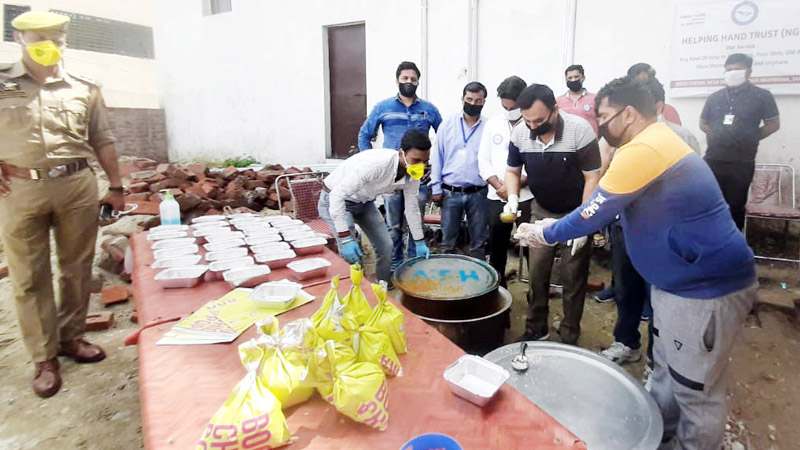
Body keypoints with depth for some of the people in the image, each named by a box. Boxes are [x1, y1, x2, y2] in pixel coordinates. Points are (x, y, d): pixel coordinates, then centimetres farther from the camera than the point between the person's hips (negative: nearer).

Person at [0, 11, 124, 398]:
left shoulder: (84, 88, 8)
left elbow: (102, 141, 10)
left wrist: (116, 186, 8)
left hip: (77, 185, 1)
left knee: (77, 269, 9)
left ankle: (71, 337, 27)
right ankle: (44, 357, 15)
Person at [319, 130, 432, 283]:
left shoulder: (413, 175, -15)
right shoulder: (376, 163, -38)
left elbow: (412, 207, 2)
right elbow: (338, 195, -37)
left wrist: (420, 242, 8)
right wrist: (345, 238, -38)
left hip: (364, 202, 7)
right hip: (335, 201, -6)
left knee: (385, 246, 6)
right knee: (350, 255, -18)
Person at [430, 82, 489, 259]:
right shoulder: (447, 124, 3)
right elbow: (437, 158, 4)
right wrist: (436, 188, 0)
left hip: (478, 193, 0)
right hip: (450, 192, 0)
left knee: (478, 242, 10)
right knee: (448, 240, 9)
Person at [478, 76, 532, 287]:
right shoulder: (493, 123, 8)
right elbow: (484, 160, 6)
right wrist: (499, 186, -6)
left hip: (528, 197, -4)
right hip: (497, 198, 4)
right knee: (497, 247, 12)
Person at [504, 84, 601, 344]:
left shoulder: (580, 130, -21)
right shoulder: (520, 134, -10)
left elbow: (592, 178, -17)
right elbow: (513, 171, 4)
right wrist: (513, 198, -15)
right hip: (542, 211, 3)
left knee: (574, 278, 2)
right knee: (536, 273, 5)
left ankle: (569, 338, 17)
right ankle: (536, 329, 22)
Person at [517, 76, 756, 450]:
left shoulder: (642, 150, -22)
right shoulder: (658, 140, 11)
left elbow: (595, 212, -17)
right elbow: (606, 205, 16)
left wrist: (546, 233, -2)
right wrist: (557, 225, 12)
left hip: (707, 287, -10)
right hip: (682, 280, 11)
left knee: (695, 393, 6)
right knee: (667, 373, 23)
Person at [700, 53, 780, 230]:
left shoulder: (762, 96, 2)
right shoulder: (714, 97, 10)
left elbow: (773, 124, 4)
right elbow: (703, 123, 18)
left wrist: (750, 138, -3)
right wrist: (718, 137, 4)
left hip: (741, 161, -3)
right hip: (713, 159, 3)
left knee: (735, 205, 4)